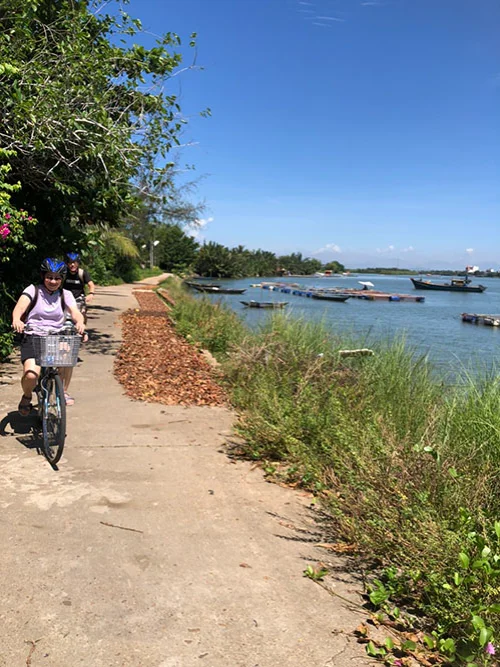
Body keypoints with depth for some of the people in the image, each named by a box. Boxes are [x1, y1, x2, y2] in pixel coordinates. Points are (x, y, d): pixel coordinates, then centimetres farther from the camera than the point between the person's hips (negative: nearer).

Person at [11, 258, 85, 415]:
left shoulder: (65, 294, 8)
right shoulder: (33, 290, 1)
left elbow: (75, 313, -9)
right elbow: (19, 307, -17)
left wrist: (80, 323, -34)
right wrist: (16, 320, -40)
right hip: (33, 337, -3)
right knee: (31, 375, -24)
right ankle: (27, 396, 10)